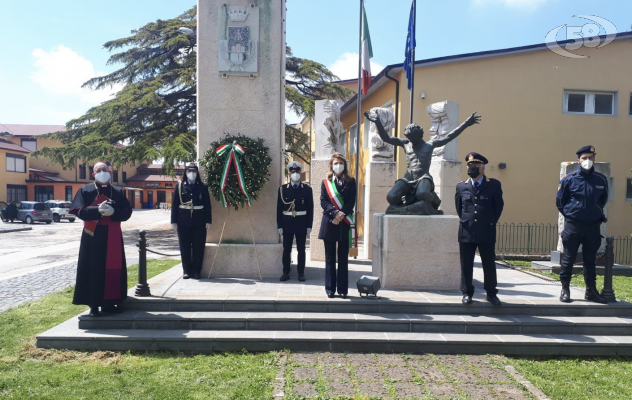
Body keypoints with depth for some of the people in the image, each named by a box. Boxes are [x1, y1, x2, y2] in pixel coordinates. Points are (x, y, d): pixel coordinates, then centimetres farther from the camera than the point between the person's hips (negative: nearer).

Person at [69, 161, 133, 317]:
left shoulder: (118, 192, 10)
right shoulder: (85, 190, 3)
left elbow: (127, 212, 1)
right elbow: (79, 211, -8)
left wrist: (113, 212, -18)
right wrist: (98, 209, -22)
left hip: (112, 237, 3)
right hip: (93, 236, -2)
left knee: (113, 269, 4)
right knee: (93, 270, 0)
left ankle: (108, 302, 15)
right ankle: (93, 304, 8)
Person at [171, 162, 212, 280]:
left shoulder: (203, 187, 6)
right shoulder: (179, 186, 6)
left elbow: (207, 205, 5)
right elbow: (174, 204, 4)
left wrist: (208, 221, -1)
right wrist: (174, 221, -2)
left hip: (199, 221, 0)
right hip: (183, 221, 0)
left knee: (198, 247, 2)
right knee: (185, 247, 4)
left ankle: (196, 271, 12)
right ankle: (186, 271, 15)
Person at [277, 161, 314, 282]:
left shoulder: (307, 189, 3)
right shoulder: (283, 189, 3)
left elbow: (310, 208, 2)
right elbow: (279, 208, 3)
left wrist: (309, 226, -3)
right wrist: (279, 225, -2)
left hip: (301, 224, 0)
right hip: (287, 223, 1)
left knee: (301, 250, 6)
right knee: (286, 249, 6)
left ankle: (301, 273, 15)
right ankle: (286, 272, 16)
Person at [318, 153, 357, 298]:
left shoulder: (350, 182, 8)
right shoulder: (326, 182, 8)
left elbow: (351, 202, -1)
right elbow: (323, 202, -2)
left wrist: (341, 215, -14)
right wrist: (335, 213, -17)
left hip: (345, 224, 0)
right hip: (329, 223, 0)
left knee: (343, 258, 5)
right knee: (330, 258, 5)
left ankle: (343, 289, 12)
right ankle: (330, 289, 12)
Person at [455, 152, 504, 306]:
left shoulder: (494, 185, 0)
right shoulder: (461, 187, 6)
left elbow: (499, 206, 8)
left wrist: (490, 223, 9)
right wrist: (466, 222, 12)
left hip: (487, 232, -1)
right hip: (466, 232, 2)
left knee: (489, 264, 7)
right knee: (466, 265, 6)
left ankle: (491, 293, 21)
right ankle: (467, 293, 18)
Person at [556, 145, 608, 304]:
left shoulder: (601, 180, 3)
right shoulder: (569, 179, -6)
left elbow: (603, 200, 19)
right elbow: (560, 201, 2)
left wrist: (597, 214, 13)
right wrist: (570, 215, 6)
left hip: (593, 226, 3)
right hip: (573, 226, -3)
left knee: (590, 260, 12)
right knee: (568, 259, 3)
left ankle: (591, 291, 22)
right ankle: (565, 290, 13)